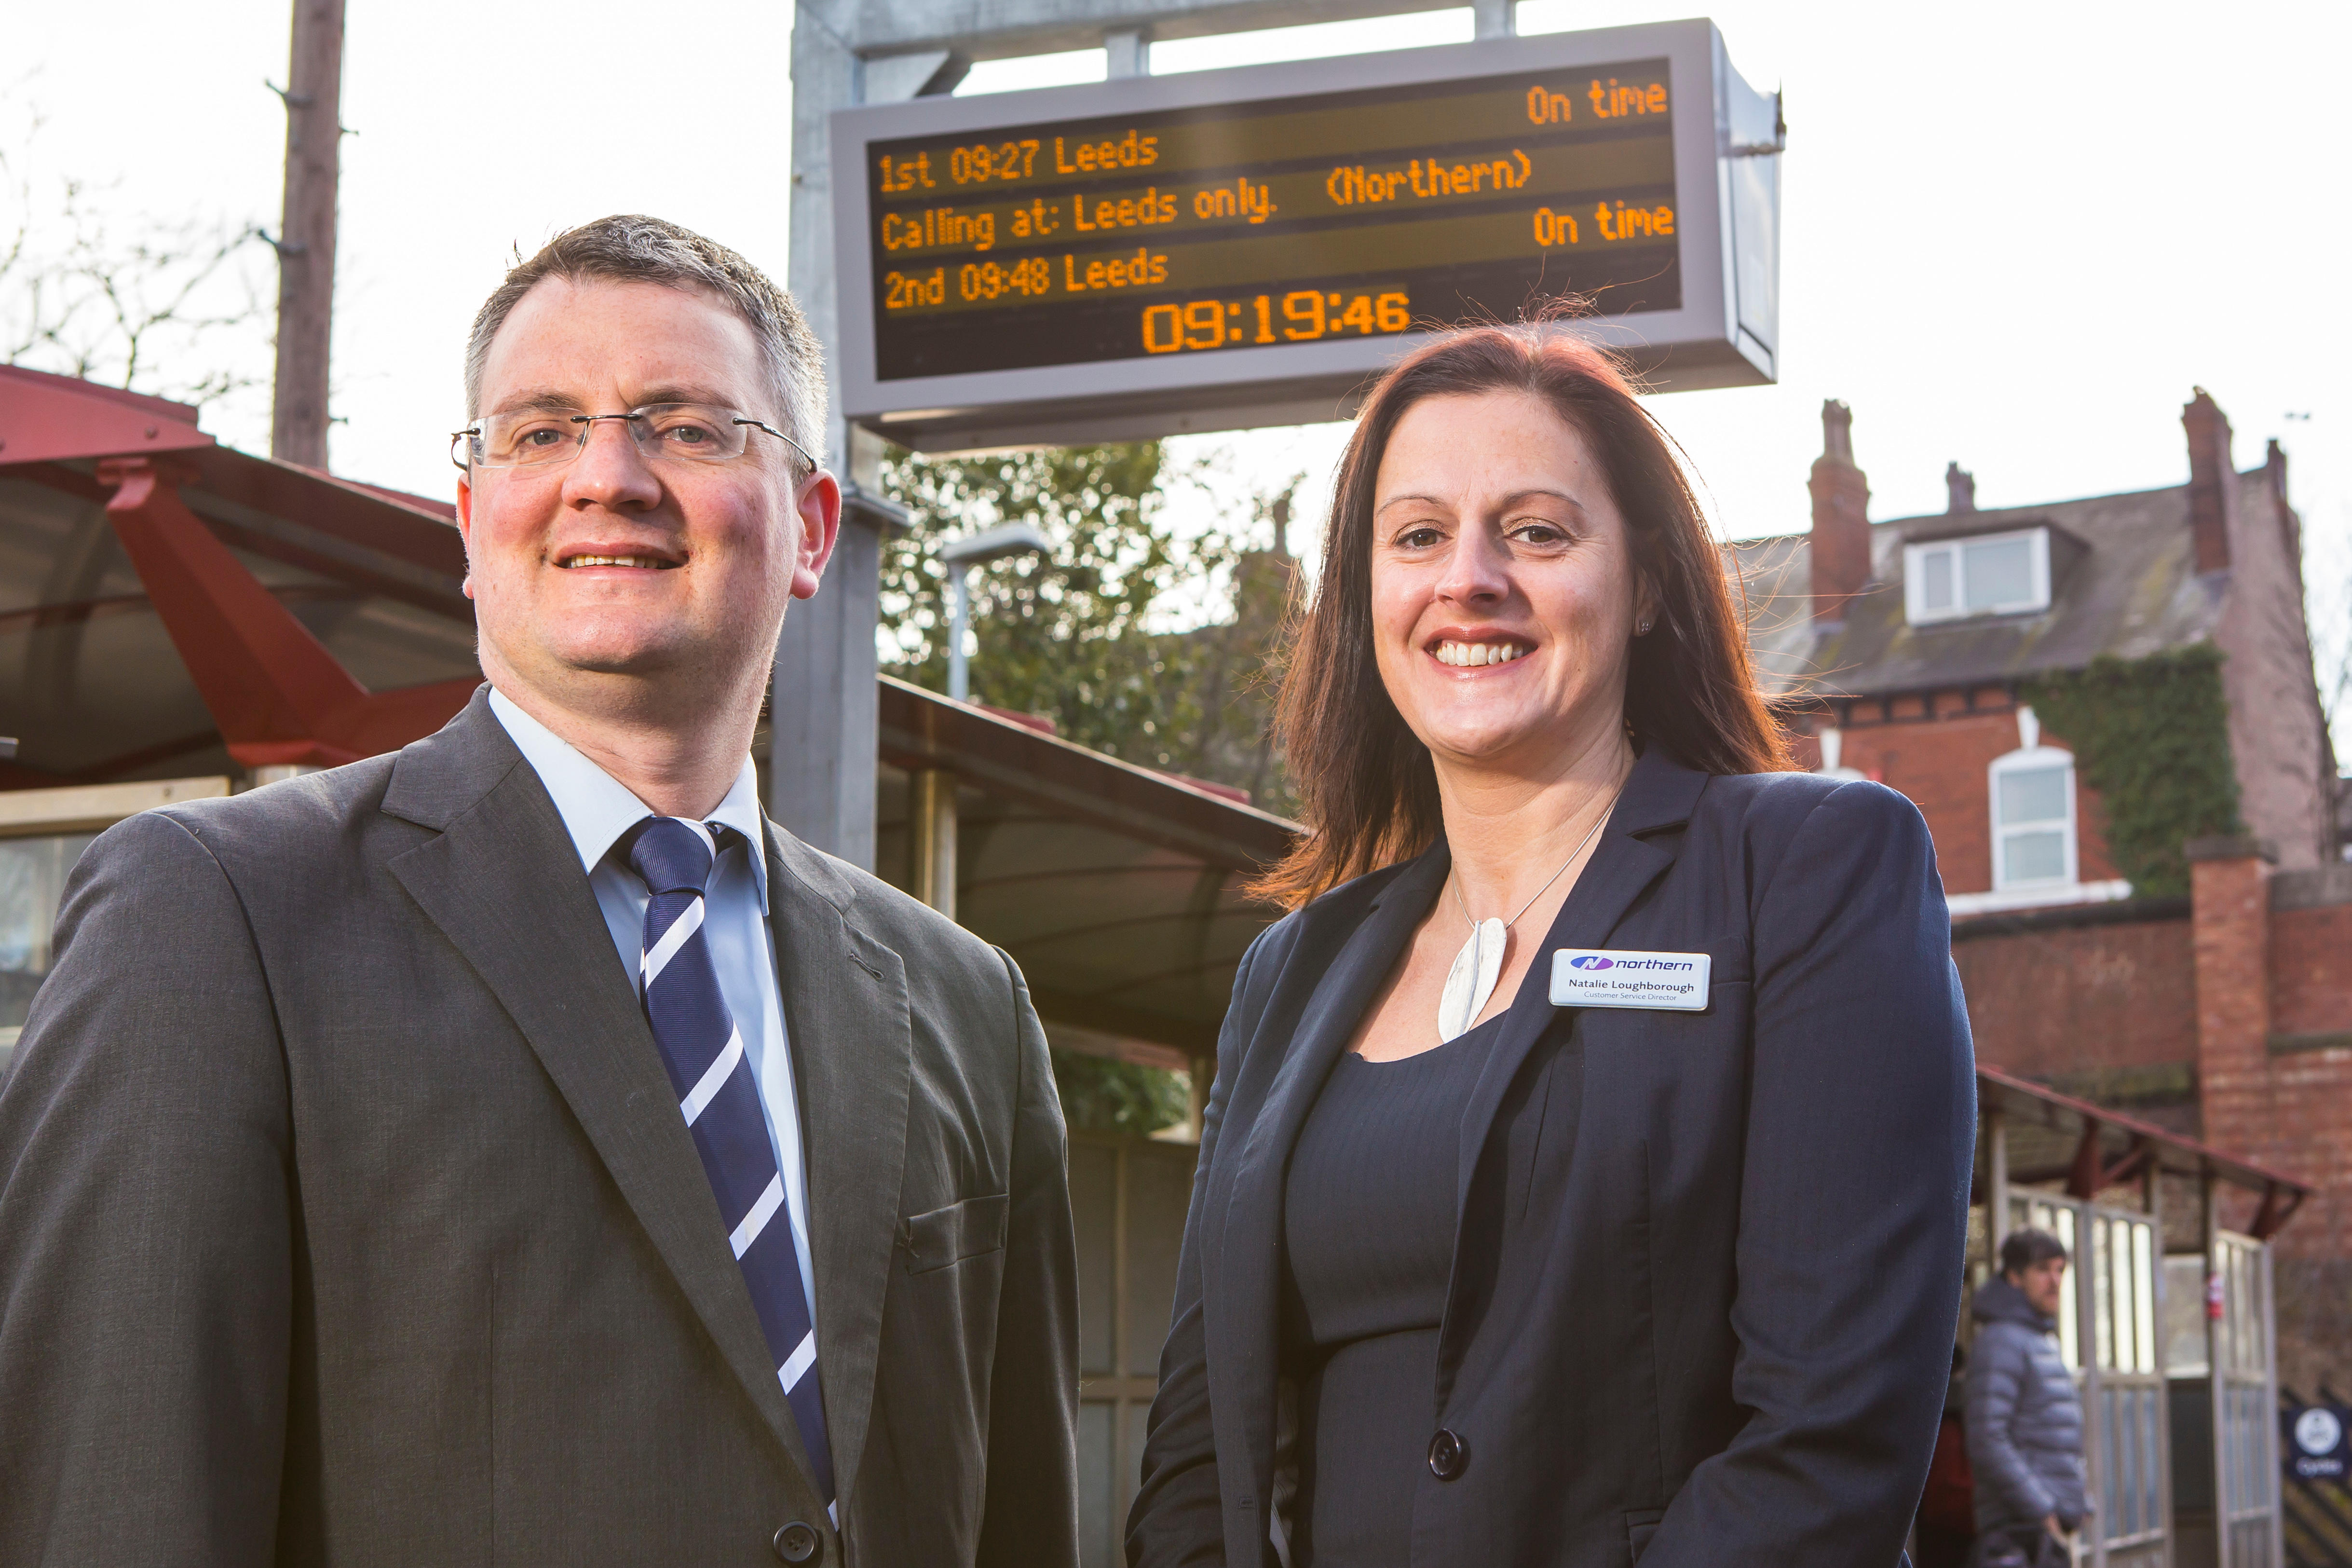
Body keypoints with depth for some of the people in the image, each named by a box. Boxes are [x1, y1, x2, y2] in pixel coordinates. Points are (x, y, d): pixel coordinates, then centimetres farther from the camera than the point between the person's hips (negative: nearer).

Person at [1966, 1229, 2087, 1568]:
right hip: (2016, 1529, -10)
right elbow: (1987, 1442, -20)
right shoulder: (2001, 1342, -11)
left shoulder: (2044, 1340, 21)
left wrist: (2080, 1503, 15)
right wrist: (2041, 1511, -19)